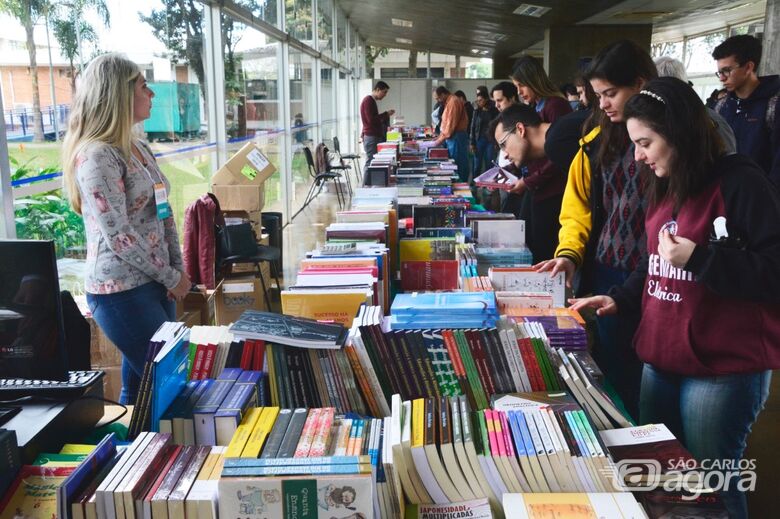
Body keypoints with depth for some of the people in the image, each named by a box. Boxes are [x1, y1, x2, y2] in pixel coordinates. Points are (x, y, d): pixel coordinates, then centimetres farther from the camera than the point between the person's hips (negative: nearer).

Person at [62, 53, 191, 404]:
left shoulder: (139, 148, 11)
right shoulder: (96, 156, -17)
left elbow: (163, 213, 14)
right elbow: (119, 236, -20)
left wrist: (177, 269, 4)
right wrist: (171, 277, -11)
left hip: (153, 283, 8)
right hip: (122, 292, -8)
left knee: (142, 384, 16)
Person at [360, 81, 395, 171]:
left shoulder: (371, 100, 20)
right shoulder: (368, 100, -10)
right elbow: (371, 119, -18)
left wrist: (385, 116, 13)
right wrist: (386, 114, -10)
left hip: (375, 136, 10)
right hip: (371, 137, -10)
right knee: (370, 163, -10)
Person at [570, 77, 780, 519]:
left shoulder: (740, 183, -15)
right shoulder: (667, 188, 12)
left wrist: (699, 258, -24)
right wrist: (619, 299, 10)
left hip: (723, 370, -8)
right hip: (661, 361, 8)